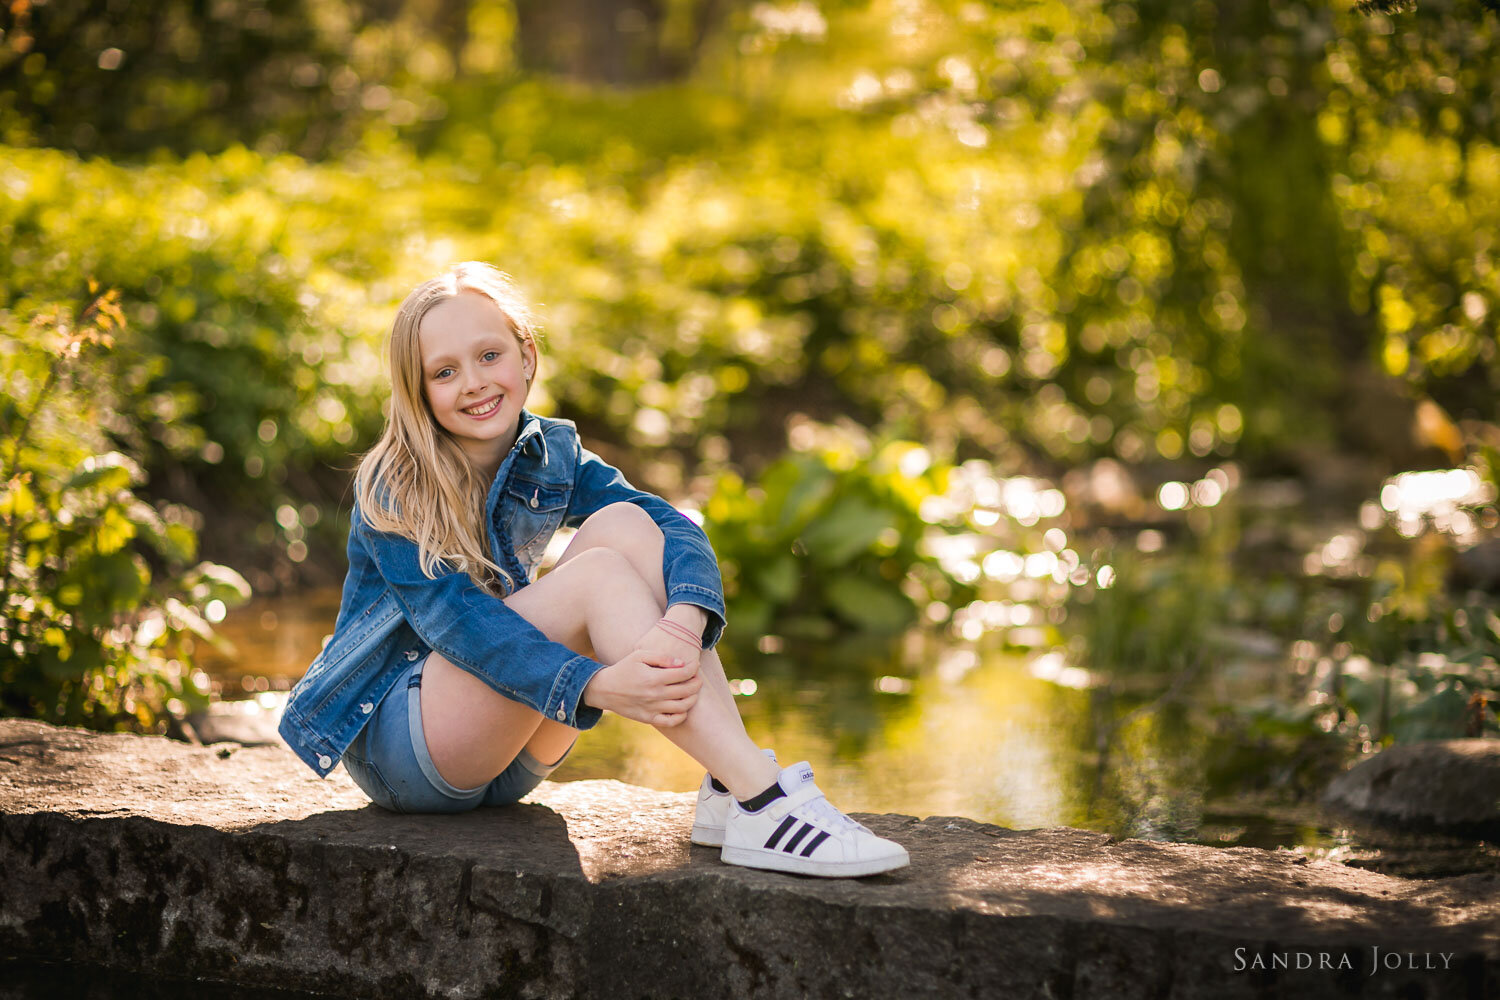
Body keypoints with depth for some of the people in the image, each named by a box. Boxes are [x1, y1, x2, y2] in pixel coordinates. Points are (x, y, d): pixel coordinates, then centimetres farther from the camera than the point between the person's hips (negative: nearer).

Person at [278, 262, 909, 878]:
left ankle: (728, 793, -28)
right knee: (598, 574, -27)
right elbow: (455, 618, -27)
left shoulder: (552, 457, 3)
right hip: (394, 742, -6)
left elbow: (675, 526, -13)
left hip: (507, 761, 6)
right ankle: (764, 804, -38)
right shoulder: (393, 489, -12)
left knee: (625, 524, -17)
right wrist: (597, 685, -42)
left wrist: (686, 618, -37)